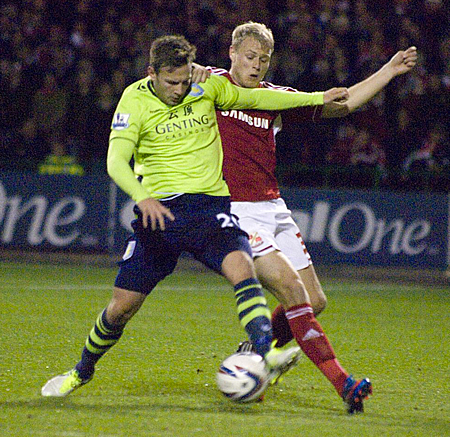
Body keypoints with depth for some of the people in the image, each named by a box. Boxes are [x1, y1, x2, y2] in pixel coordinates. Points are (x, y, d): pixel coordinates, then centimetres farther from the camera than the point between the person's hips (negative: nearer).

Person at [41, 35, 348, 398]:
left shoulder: (208, 86, 3)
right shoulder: (134, 101, -5)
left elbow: (255, 98, 19)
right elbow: (116, 161, -16)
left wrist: (317, 98, 19)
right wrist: (143, 197, -35)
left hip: (209, 205, 1)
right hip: (158, 210, -1)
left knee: (241, 266, -29)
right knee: (122, 306, 2)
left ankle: (266, 353, -42)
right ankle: (82, 371, 27)